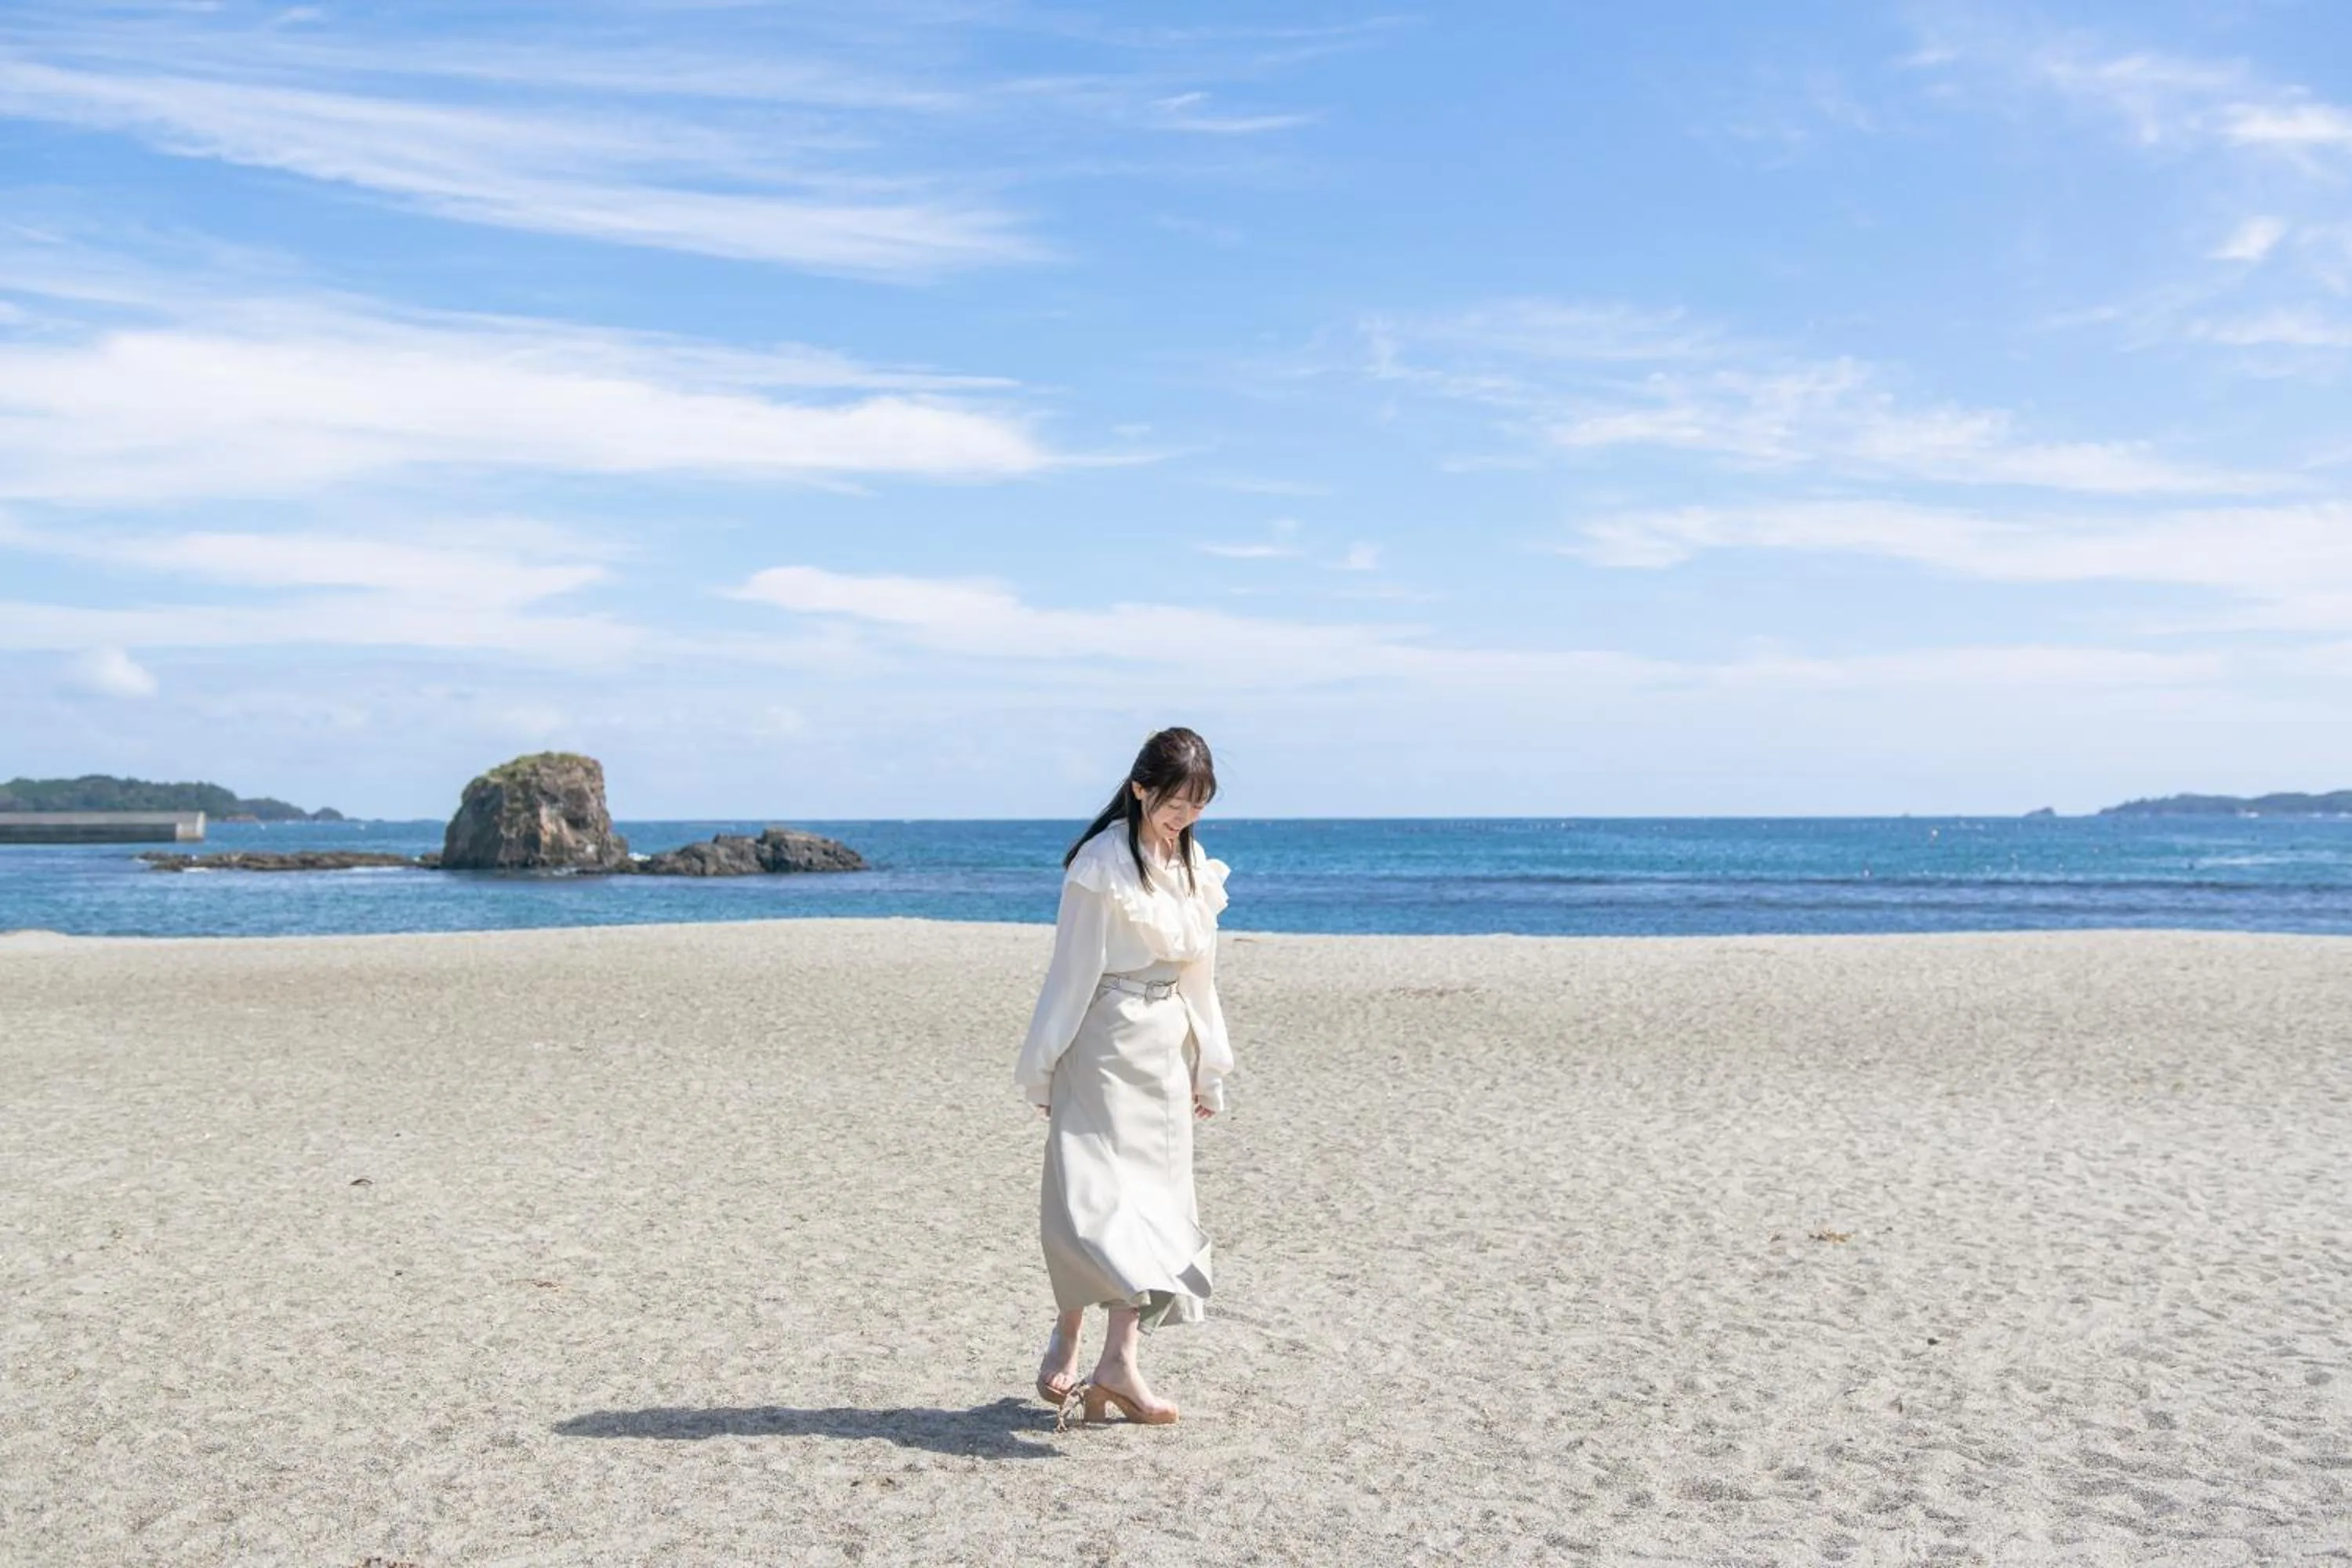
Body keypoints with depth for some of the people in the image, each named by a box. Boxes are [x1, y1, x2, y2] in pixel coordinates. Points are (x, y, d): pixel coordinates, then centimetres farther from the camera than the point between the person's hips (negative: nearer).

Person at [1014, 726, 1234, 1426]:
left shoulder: (1193, 863, 10)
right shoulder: (1102, 864, -11)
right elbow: (1071, 972, -9)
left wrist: (1208, 1069, 17)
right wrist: (1042, 1066, -7)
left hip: (1168, 1047, 7)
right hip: (1106, 1045, -7)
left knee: (1154, 1200, 4)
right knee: (1093, 1191, -12)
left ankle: (1117, 1357, 7)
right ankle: (1068, 1344, -2)